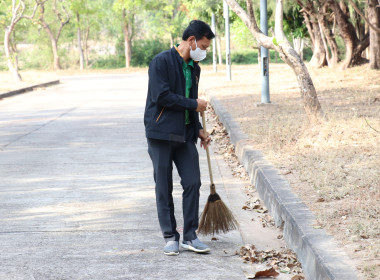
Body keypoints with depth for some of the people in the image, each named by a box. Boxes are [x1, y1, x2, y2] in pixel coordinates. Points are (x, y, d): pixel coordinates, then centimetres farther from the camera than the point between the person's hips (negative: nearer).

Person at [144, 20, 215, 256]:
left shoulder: (194, 68, 14)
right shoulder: (162, 62, -10)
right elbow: (161, 96, -19)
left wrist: (198, 129, 11)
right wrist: (194, 104, -12)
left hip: (185, 135, 6)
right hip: (161, 133, -6)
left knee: (193, 183, -1)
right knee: (164, 188, 1)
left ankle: (190, 236, 7)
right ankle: (170, 237, 10)